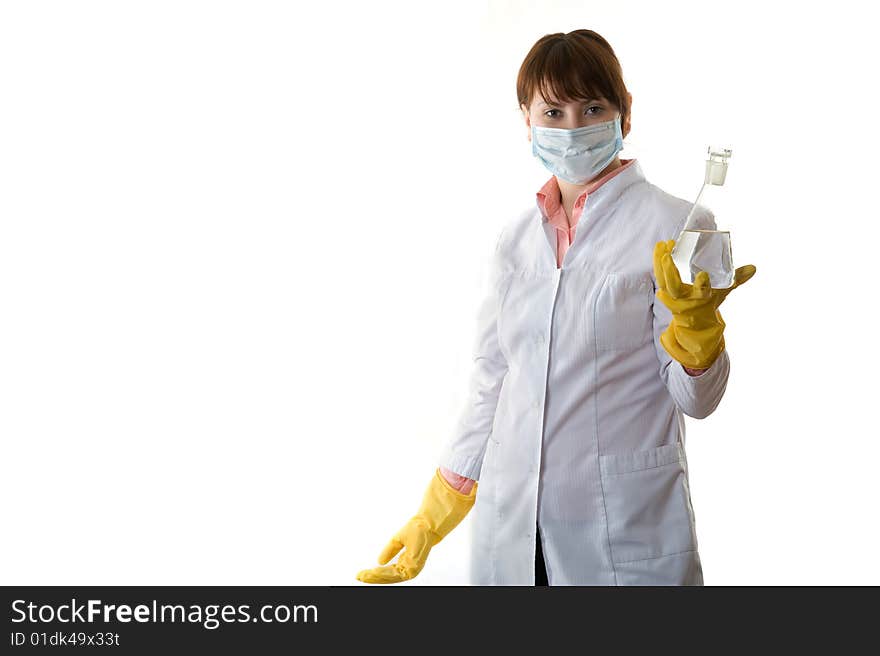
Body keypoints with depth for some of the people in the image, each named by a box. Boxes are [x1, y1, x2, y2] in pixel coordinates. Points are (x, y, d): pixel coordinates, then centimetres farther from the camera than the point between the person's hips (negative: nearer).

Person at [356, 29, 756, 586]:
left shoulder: (675, 225, -6)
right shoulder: (517, 237, 7)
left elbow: (696, 400, -5)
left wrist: (695, 321, -25)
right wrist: (434, 517, 14)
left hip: (626, 531, -4)